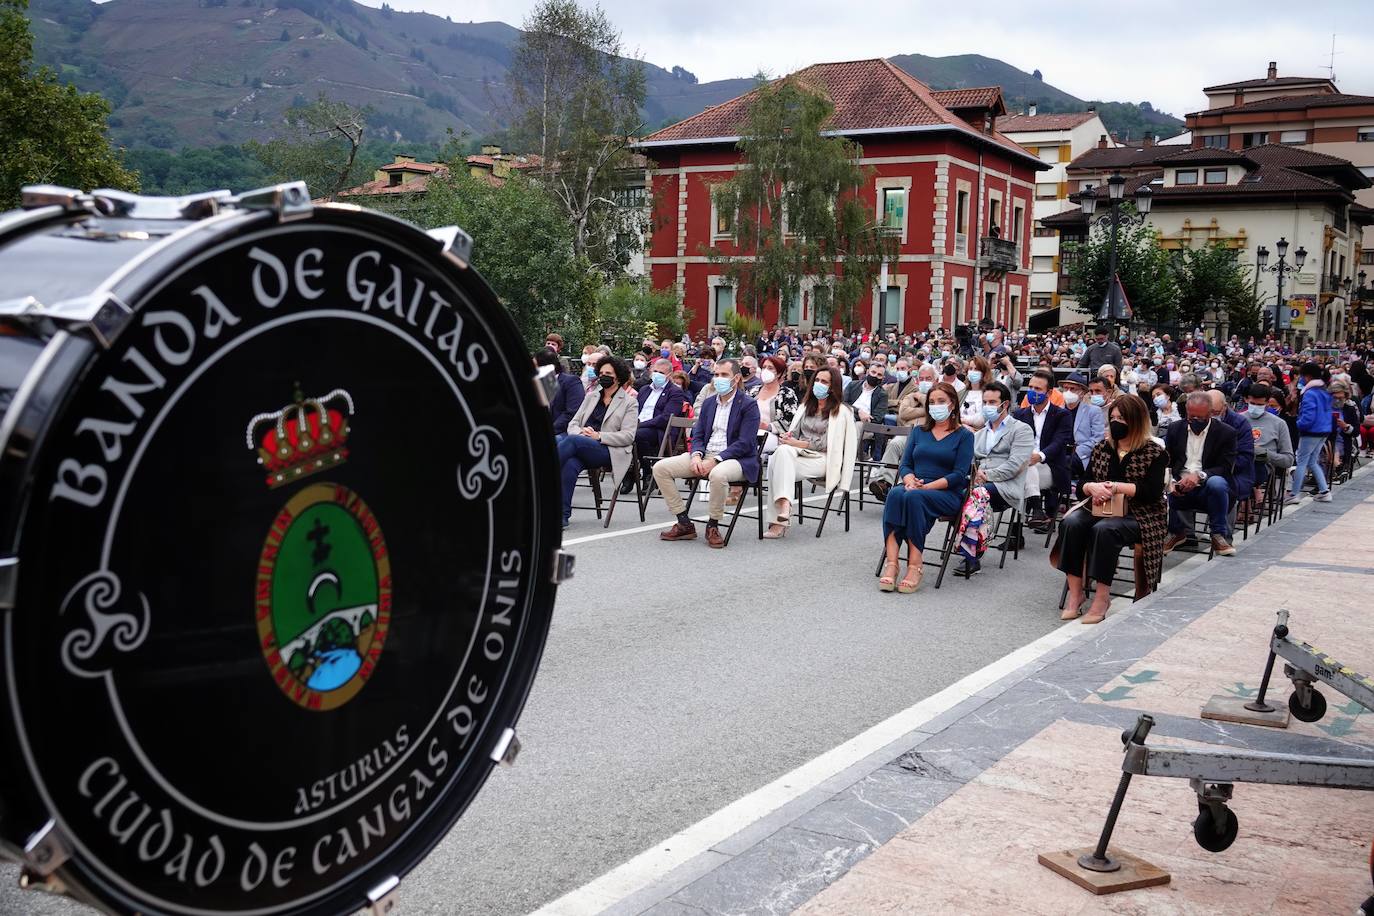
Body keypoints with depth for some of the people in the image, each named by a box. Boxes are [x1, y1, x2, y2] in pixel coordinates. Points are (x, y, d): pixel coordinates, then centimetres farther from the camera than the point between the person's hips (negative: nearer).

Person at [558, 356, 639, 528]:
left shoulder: (629, 402, 9)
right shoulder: (591, 396, 24)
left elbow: (628, 436, -2)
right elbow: (573, 423, 18)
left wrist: (598, 436, -13)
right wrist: (580, 432, -7)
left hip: (609, 452, -4)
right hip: (581, 449, 4)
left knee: (572, 440, -33)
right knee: (570, 464, -34)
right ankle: (563, 515, -35)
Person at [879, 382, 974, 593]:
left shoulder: (964, 436, 7)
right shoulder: (918, 431, 21)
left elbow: (959, 475, -4)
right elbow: (905, 465, 14)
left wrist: (926, 486, -16)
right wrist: (910, 480, -10)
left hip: (948, 494, -3)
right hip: (915, 488, 3)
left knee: (914, 497, -36)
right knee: (895, 494, -33)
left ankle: (915, 565, -38)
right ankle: (891, 563, -43)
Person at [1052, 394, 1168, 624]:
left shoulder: (1154, 453, -2)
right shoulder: (1102, 447, 12)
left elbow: (1152, 492, -13)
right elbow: (1083, 483, 10)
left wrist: (1115, 487, -19)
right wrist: (1093, 487, -14)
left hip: (1137, 515, -5)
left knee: (1104, 529, -36)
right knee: (1071, 522, -27)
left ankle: (1102, 596, -26)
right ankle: (1075, 592, -25)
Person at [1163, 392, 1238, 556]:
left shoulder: (1226, 433, 1)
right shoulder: (1175, 429, 11)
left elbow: (1226, 468, -7)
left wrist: (1199, 475, -25)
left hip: (1206, 487, -2)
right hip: (1180, 487, 2)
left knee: (1217, 483, -37)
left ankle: (1219, 535, -18)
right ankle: (1177, 532, -2)